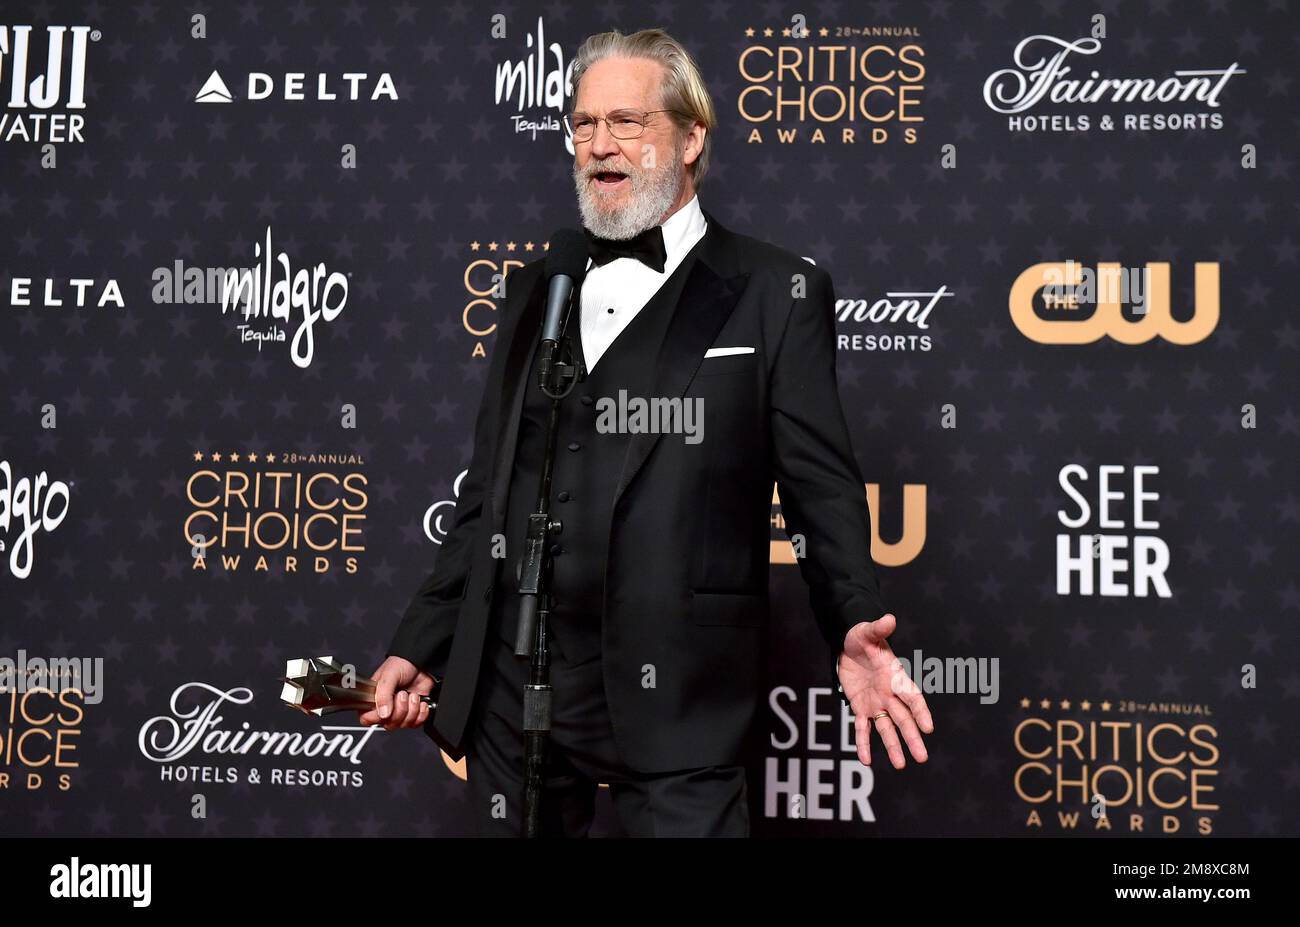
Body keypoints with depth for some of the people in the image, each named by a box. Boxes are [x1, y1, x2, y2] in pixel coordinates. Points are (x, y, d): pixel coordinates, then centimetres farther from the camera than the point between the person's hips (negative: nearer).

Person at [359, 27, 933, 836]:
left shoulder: (773, 292, -1)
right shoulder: (537, 288, 14)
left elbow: (822, 485, -5)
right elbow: (491, 491, 16)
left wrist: (855, 628, -21)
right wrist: (422, 644, 14)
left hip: (674, 693, -5)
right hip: (509, 682, 5)